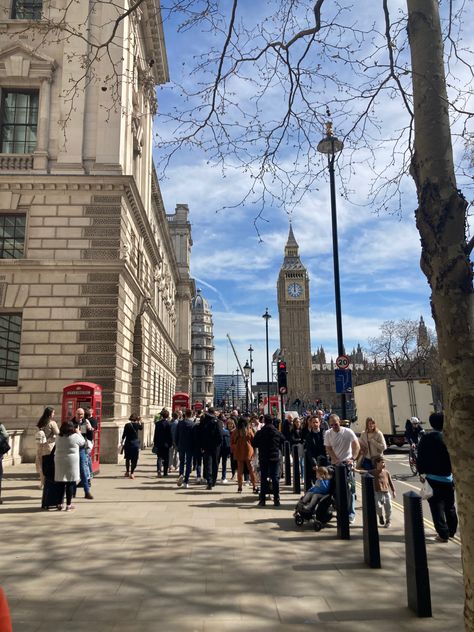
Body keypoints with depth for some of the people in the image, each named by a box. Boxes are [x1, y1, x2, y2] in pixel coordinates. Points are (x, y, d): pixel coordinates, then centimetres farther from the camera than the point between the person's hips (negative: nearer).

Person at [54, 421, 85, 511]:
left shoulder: (59, 438, 4)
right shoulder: (75, 436, -7)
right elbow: (82, 442, 9)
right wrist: (78, 433, 23)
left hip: (59, 461, 4)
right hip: (71, 462, -4)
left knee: (61, 484, 11)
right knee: (70, 484, 3)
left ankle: (60, 504, 16)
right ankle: (68, 504, 6)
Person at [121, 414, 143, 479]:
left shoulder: (127, 425, -4)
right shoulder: (137, 425, -4)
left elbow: (124, 434, -1)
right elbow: (141, 428, 18)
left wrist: (122, 441, 9)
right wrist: (140, 422, 26)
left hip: (128, 443, 1)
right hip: (135, 443, -1)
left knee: (127, 458, 17)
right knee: (134, 459, 3)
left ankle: (127, 471, 25)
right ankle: (131, 473, -2)